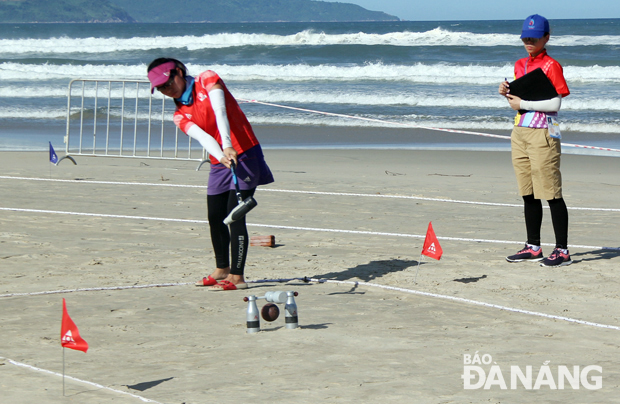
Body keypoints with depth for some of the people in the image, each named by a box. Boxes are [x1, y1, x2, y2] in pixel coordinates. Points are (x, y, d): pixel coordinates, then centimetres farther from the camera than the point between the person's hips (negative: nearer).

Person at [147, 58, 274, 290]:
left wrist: (228, 145, -33)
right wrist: (221, 156, -31)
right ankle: (222, 269, 32)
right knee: (215, 217, 12)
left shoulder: (207, 80, -5)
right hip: (220, 162, 7)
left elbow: (220, 112, -19)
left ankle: (237, 277, -11)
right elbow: (202, 136, -11)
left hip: (244, 154, -7)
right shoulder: (180, 116, 7)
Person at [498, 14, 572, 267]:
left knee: (551, 194, -8)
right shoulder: (520, 65, 16)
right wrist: (508, 93, 4)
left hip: (543, 133, -8)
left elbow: (555, 104, -16)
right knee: (528, 194, 12)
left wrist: (523, 103, -14)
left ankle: (562, 251, -6)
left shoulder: (551, 66, -7)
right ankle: (533, 247, 20)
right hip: (520, 132, 8)